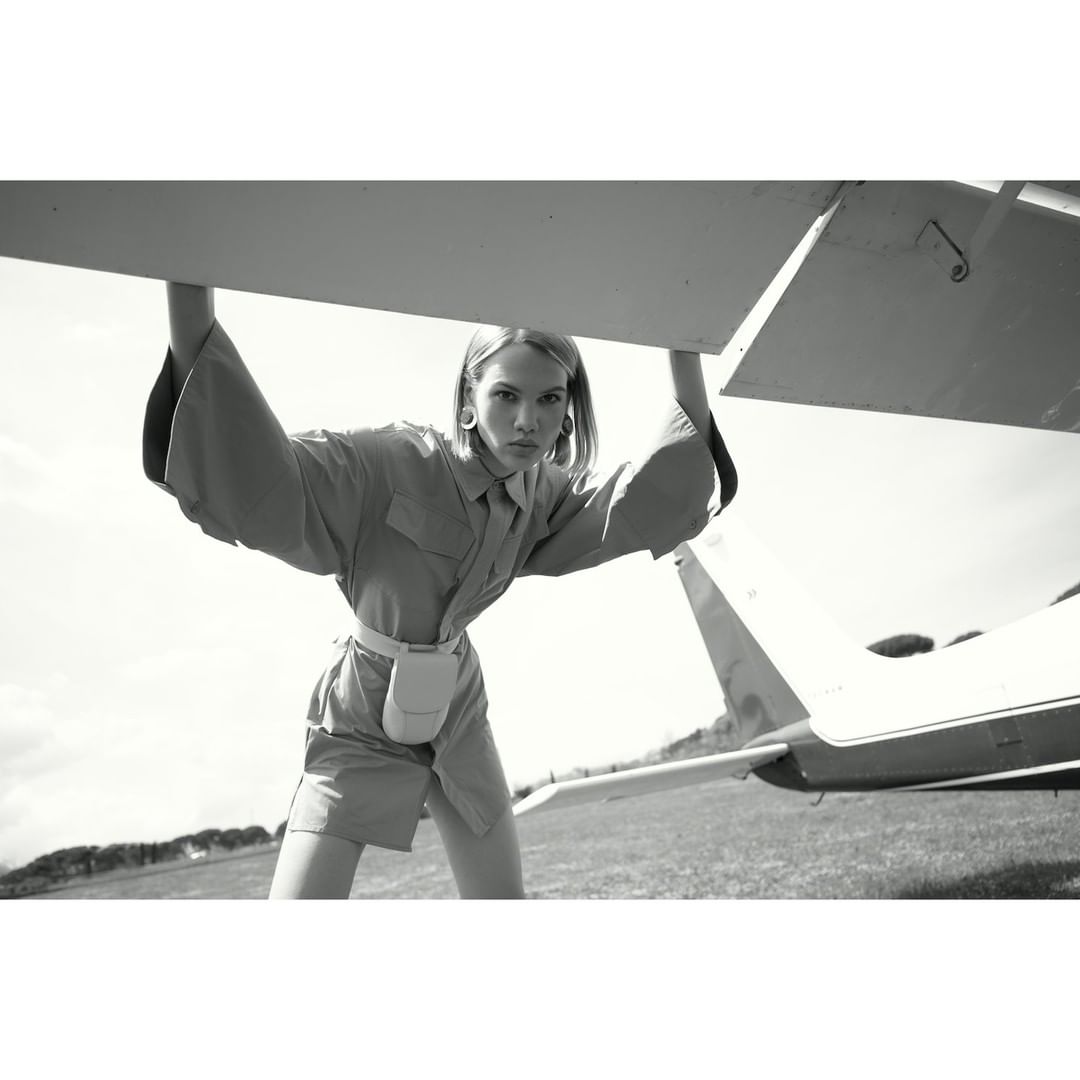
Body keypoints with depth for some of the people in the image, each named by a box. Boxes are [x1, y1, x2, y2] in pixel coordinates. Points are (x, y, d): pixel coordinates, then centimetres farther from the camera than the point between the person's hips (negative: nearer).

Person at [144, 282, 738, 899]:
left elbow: (657, 498, -13)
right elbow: (260, 478, -38)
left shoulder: (543, 495, -8)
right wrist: (191, 297, -50)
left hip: (459, 715, 5)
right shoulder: (392, 462, -25)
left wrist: (685, 356, -23)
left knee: (504, 899, 13)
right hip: (362, 725, -4)